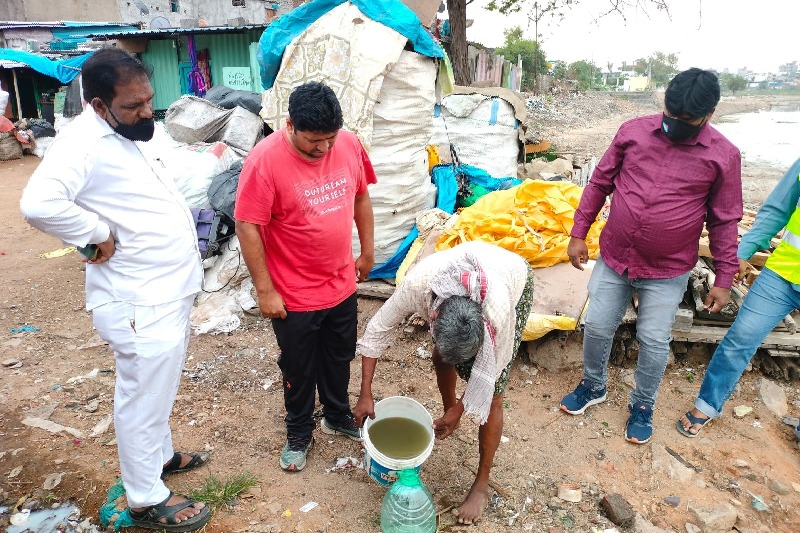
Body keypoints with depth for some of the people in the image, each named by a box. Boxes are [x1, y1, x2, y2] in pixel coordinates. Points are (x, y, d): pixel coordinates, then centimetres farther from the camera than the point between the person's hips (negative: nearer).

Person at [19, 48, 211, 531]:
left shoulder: (129, 134, 9)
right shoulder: (84, 143, -20)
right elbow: (39, 203, -37)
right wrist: (99, 234, -23)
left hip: (169, 292, 9)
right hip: (141, 305, -9)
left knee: (159, 389, 25)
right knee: (144, 398, 7)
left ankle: (161, 455, 47)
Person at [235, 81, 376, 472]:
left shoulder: (349, 144, -7)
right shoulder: (265, 160, -22)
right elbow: (247, 226, -19)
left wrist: (367, 250, 12)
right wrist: (264, 290, -16)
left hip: (342, 284, 5)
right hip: (294, 294, -4)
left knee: (340, 359, 23)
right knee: (298, 368, 16)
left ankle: (338, 416, 48)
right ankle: (299, 433, 40)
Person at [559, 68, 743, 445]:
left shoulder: (723, 155, -7)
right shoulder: (633, 131, -4)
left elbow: (725, 221, 0)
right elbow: (599, 183, 4)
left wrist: (724, 278, 0)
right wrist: (578, 233, 2)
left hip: (667, 272, -1)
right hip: (613, 259, 2)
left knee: (654, 341, 9)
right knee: (597, 327, 11)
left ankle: (642, 405, 34)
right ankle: (593, 386, 37)